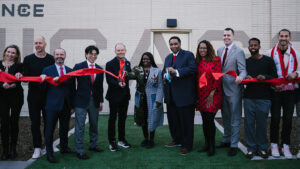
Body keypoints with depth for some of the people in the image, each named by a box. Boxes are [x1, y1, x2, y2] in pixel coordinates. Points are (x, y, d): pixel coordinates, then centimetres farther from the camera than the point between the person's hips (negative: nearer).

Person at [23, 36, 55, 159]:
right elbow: (25, 77, 4)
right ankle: (37, 148, 14)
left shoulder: (51, 59, 1)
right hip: (33, 95, 1)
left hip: (48, 95, -1)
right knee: (35, 122, 5)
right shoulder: (28, 59, 5)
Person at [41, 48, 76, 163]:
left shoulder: (70, 71, 10)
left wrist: (72, 105, 7)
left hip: (66, 105, 3)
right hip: (52, 105, -3)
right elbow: (44, 88, -3)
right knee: (50, 129, 1)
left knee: (65, 128, 15)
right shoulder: (47, 70, 1)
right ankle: (49, 153, 12)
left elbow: (72, 88, 9)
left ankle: (64, 148, 32)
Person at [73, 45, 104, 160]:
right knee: (80, 126, -2)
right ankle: (79, 150, 7)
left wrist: (101, 101, 10)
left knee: (94, 125, 14)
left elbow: (100, 87, 12)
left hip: (94, 100, 5)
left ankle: (93, 145, 30)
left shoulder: (99, 69, 9)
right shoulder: (78, 67, -3)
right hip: (81, 100, -4)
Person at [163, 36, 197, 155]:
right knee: (172, 118, 15)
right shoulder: (168, 57, 19)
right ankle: (177, 140, 32)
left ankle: (187, 145, 10)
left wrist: (176, 72, -22)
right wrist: (166, 75, -5)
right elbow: (164, 71, 18)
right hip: (171, 95, 7)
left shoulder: (188, 55, -3)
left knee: (186, 121, 0)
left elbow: (193, 69, -17)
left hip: (184, 95, -7)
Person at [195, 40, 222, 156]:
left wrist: (212, 94, -11)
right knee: (205, 120, 9)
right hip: (201, 95, 5)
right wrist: (196, 95, 6)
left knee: (209, 120, -7)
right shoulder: (198, 62, 11)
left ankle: (212, 146, 7)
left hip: (213, 95, -4)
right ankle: (207, 144, 21)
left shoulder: (216, 60, -2)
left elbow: (218, 77, -6)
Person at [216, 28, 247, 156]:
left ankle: (233, 145, 12)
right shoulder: (219, 50, 10)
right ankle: (226, 140, 35)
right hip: (222, 88, 7)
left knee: (235, 118, 2)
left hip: (233, 89, -7)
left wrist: (240, 77, -38)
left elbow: (243, 70, -17)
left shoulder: (239, 52, -10)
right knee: (225, 116, 19)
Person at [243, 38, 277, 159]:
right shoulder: (246, 62, 13)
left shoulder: (268, 60, 5)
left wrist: (265, 77, -15)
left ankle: (262, 148, 17)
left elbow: (274, 76, 4)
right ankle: (251, 148, 12)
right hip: (249, 97, 2)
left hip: (263, 98, -2)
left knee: (261, 124, 2)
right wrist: (245, 78, -5)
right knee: (249, 123, 2)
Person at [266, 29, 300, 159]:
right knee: (275, 118, 0)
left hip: (290, 90, 2)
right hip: (275, 90, -2)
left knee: (288, 119, 3)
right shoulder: (270, 53, 1)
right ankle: (274, 144, 14)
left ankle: (285, 145, 14)